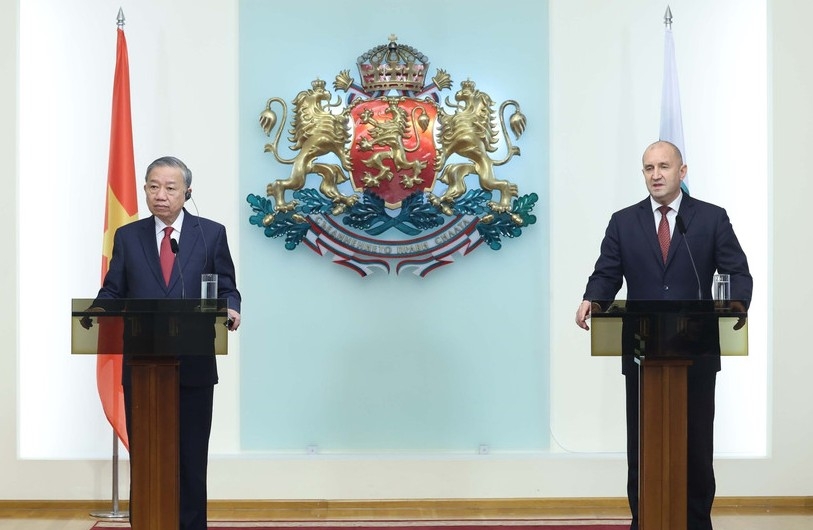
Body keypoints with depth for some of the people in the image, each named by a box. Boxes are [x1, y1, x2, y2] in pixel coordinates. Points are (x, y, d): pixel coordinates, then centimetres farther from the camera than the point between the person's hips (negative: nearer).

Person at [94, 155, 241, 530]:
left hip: (194, 367, -1)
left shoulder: (212, 233, 5)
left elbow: (226, 288, 5)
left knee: (191, 457, 5)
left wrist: (230, 309, -17)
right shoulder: (127, 236, 9)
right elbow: (113, 292, 6)